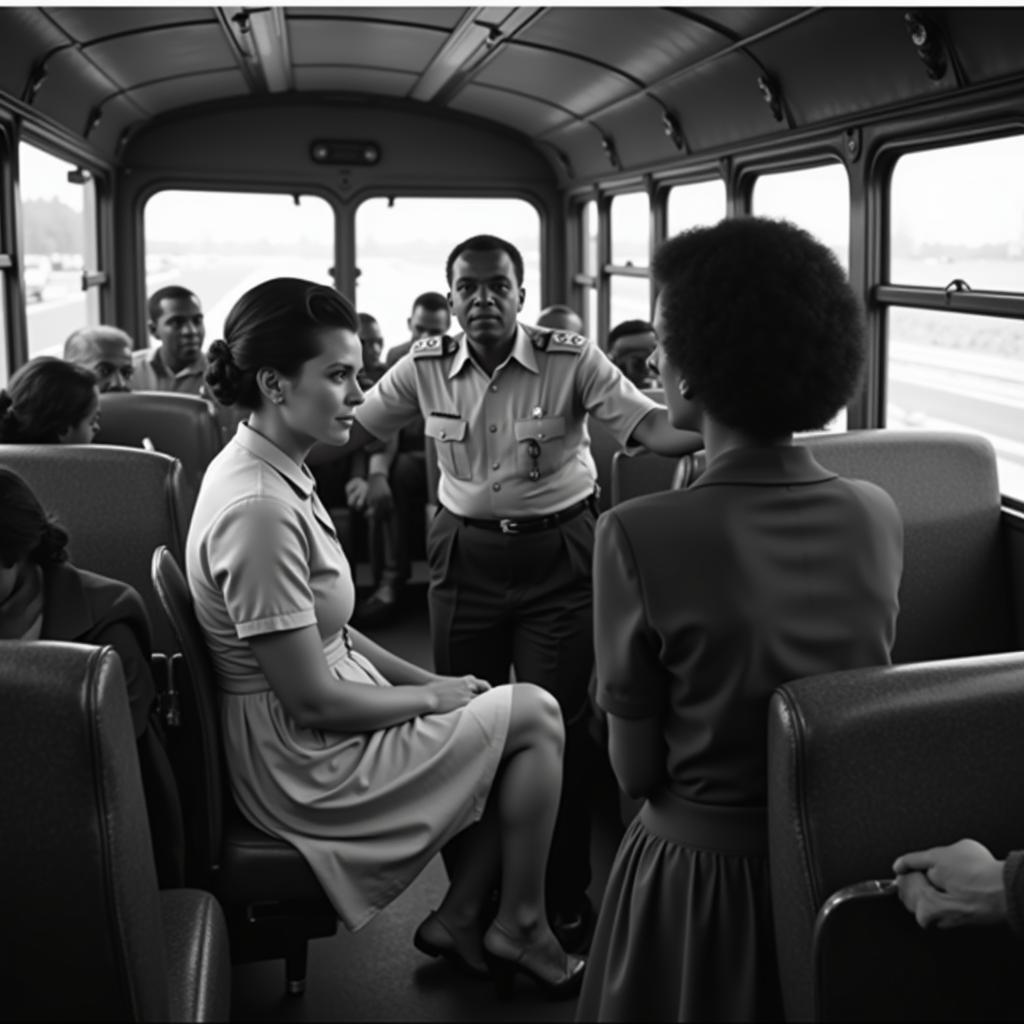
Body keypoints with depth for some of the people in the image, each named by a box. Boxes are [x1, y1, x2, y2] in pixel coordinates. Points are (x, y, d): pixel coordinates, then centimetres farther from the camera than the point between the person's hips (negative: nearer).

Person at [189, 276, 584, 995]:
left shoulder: (268, 471, 5)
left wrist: (423, 679, 5)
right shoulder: (259, 511, -28)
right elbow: (314, 700, -25)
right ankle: (521, 928, 13)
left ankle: (459, 918, 15)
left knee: (526, 713, 9)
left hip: (305, 735, 10)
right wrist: (430, 697, -10)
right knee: (535, 716, -5)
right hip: (304, 765, -10)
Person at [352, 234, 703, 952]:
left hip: (558, 551, -3)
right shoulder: (425, 368, -2)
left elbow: (653, 426, -19)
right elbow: (350, 431, 5)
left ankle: (566, 898, 19)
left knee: (560, 726, 1)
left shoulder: (572, 361, -11)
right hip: (466, 551, 3)